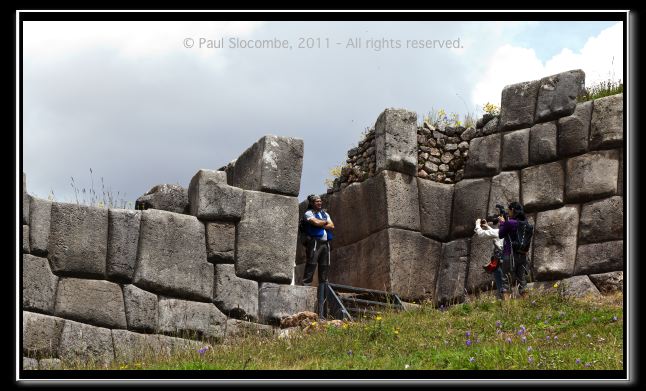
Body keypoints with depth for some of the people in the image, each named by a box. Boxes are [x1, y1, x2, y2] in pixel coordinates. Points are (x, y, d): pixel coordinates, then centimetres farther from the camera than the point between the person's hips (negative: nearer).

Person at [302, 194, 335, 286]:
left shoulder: (325, 214, 23)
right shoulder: (309, 213, 5)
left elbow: (332, 226, 10)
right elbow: (316, 222, -13)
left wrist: (321, 225, -3)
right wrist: (326, 222, 5)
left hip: (325, 243, 6)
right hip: (315, 241, -6)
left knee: (325, 265, 3)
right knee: (311, 264, -13)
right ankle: (306, 284, -15)